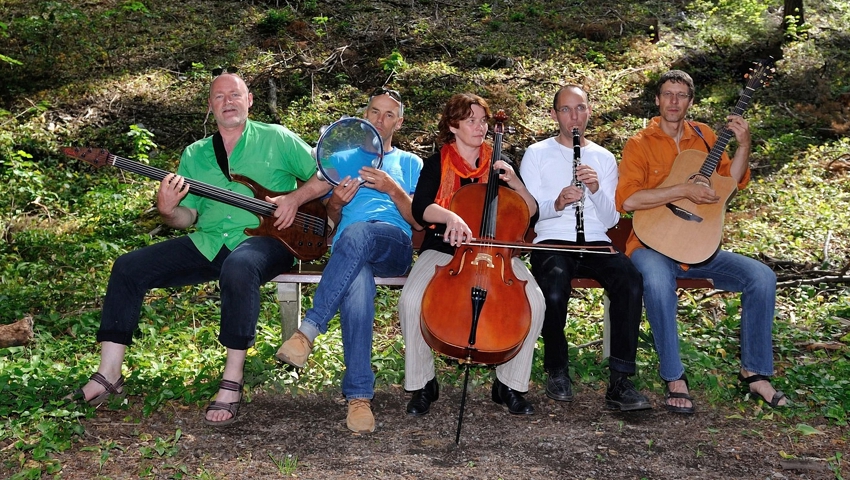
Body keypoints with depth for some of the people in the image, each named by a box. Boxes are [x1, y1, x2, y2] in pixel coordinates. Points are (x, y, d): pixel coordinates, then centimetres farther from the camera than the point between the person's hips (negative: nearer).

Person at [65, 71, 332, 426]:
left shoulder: (277, 139, 8)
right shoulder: (194, 154, 19)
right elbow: (187, 217, 14)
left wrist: (295, 198, -11)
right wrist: (168, 211, -9)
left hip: (263, 238, -5)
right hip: (208, 242, 5)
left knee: (239, 268, -41)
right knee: (129, 268, -10)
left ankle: (232, 381, -30)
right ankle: (109, 375, -6)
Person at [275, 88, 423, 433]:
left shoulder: (410, 163, 25)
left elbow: (419, 220, 12)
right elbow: (332, 219, 26)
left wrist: (392, 189, -5)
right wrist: (336, 202, 1)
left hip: (395, 246, -1)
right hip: (348, 250, 1)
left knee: (357, 233, -40)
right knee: (356, 287, -39)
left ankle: (309, 329, -41)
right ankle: (359, 395, -40)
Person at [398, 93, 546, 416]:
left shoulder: (498, 164, 10)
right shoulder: (437, 164, 5)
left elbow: (531, 214, 8)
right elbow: (420, 209, -13)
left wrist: (516, 184, -10)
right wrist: (449, 215, -34)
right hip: (444, 250, -1)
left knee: (534, 301, -26)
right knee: (411, 299, -31)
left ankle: (510, 384, -7)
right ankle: (422, 383, -9)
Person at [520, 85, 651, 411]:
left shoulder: (604, 158, 17)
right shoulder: (537, 154, 11)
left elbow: (610, 220, 10)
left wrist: (596, 189, -10)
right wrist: (557, 202, -19)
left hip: (596, 244, 3)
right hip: (552, 243, -2)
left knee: (631, 283, -31)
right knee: (555, 292, -36)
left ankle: (620, 381, -24)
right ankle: (557, 371, -8)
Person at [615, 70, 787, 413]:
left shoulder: (703, 135, 12)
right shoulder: (640, 144, -3)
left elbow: (730, 182, 11)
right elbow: (627, 199, -17)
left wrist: (743, 145, -3)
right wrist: (684, 190, -21)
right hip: (652, 245, -5)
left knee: (762, 277, -14)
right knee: (657, 283, -38)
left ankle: (754, 372, 0)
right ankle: (674, 378, -21)